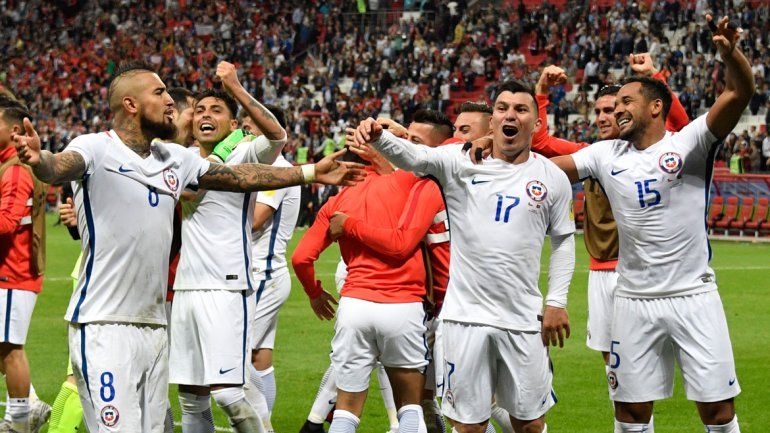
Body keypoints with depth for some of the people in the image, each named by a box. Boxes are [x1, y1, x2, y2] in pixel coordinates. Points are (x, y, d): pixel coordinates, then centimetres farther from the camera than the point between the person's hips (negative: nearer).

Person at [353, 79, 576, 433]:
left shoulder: (552, 178, 6)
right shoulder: (462, 162, 0)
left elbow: (563, 242, 15)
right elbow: (413, 157, -16)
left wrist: (556, 302, 7)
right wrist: (378, 136, -37)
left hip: (523, 321, 1)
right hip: (466, 315, -1)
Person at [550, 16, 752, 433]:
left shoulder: (688, 144, -7)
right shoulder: (605, 156, 7)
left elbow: (740, 92, -20)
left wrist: (729, 51, -39)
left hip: (694, 297, -4)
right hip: (634, 301, 4)